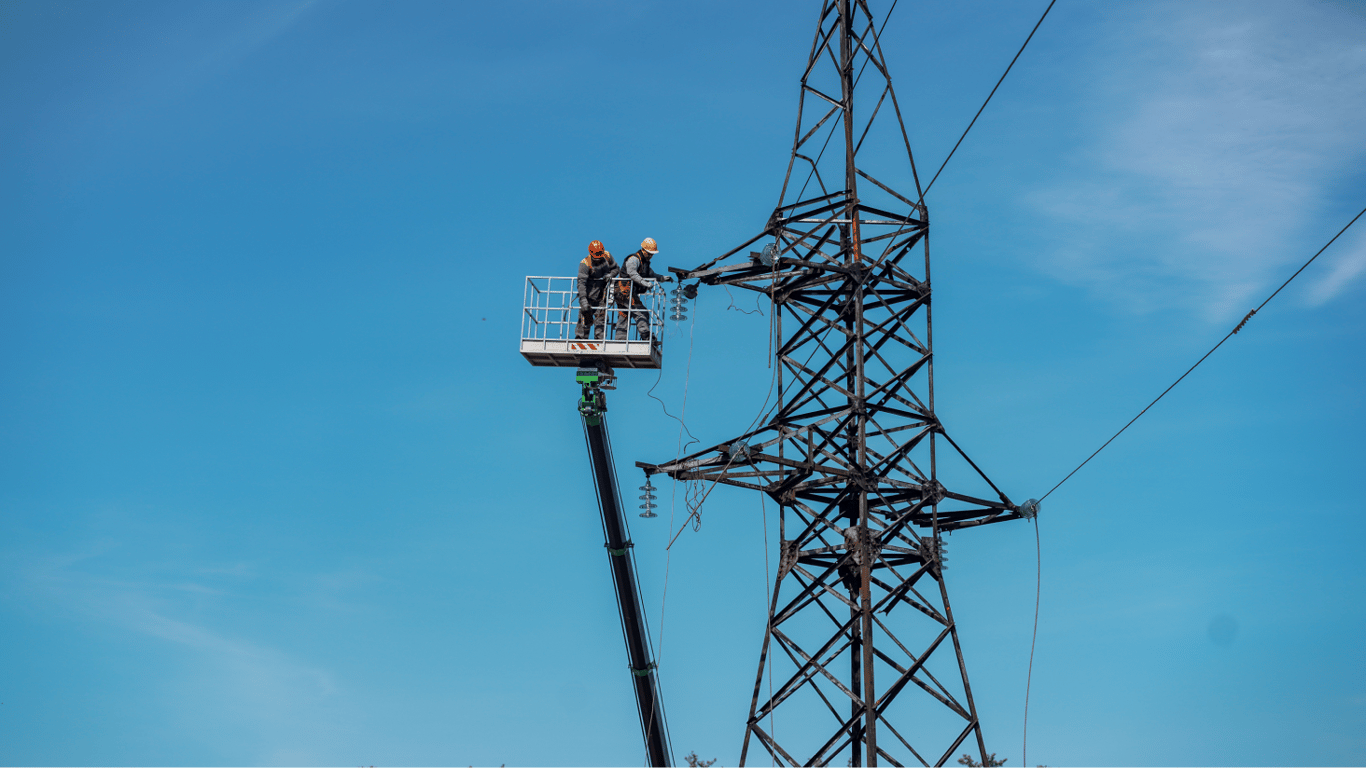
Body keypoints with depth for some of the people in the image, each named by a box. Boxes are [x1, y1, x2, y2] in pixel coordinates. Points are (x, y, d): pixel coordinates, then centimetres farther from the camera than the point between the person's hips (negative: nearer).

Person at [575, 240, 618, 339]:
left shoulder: (607, 256, -2)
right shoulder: (585, 263, -18)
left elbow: (616, 268, 13)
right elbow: (581, 283, -24)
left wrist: (610, 275, -12)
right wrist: (583, 300, -34)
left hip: (601, 296, 4)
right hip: (589, 296, -4)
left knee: (601, 318, 2)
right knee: (586, 320, -4)